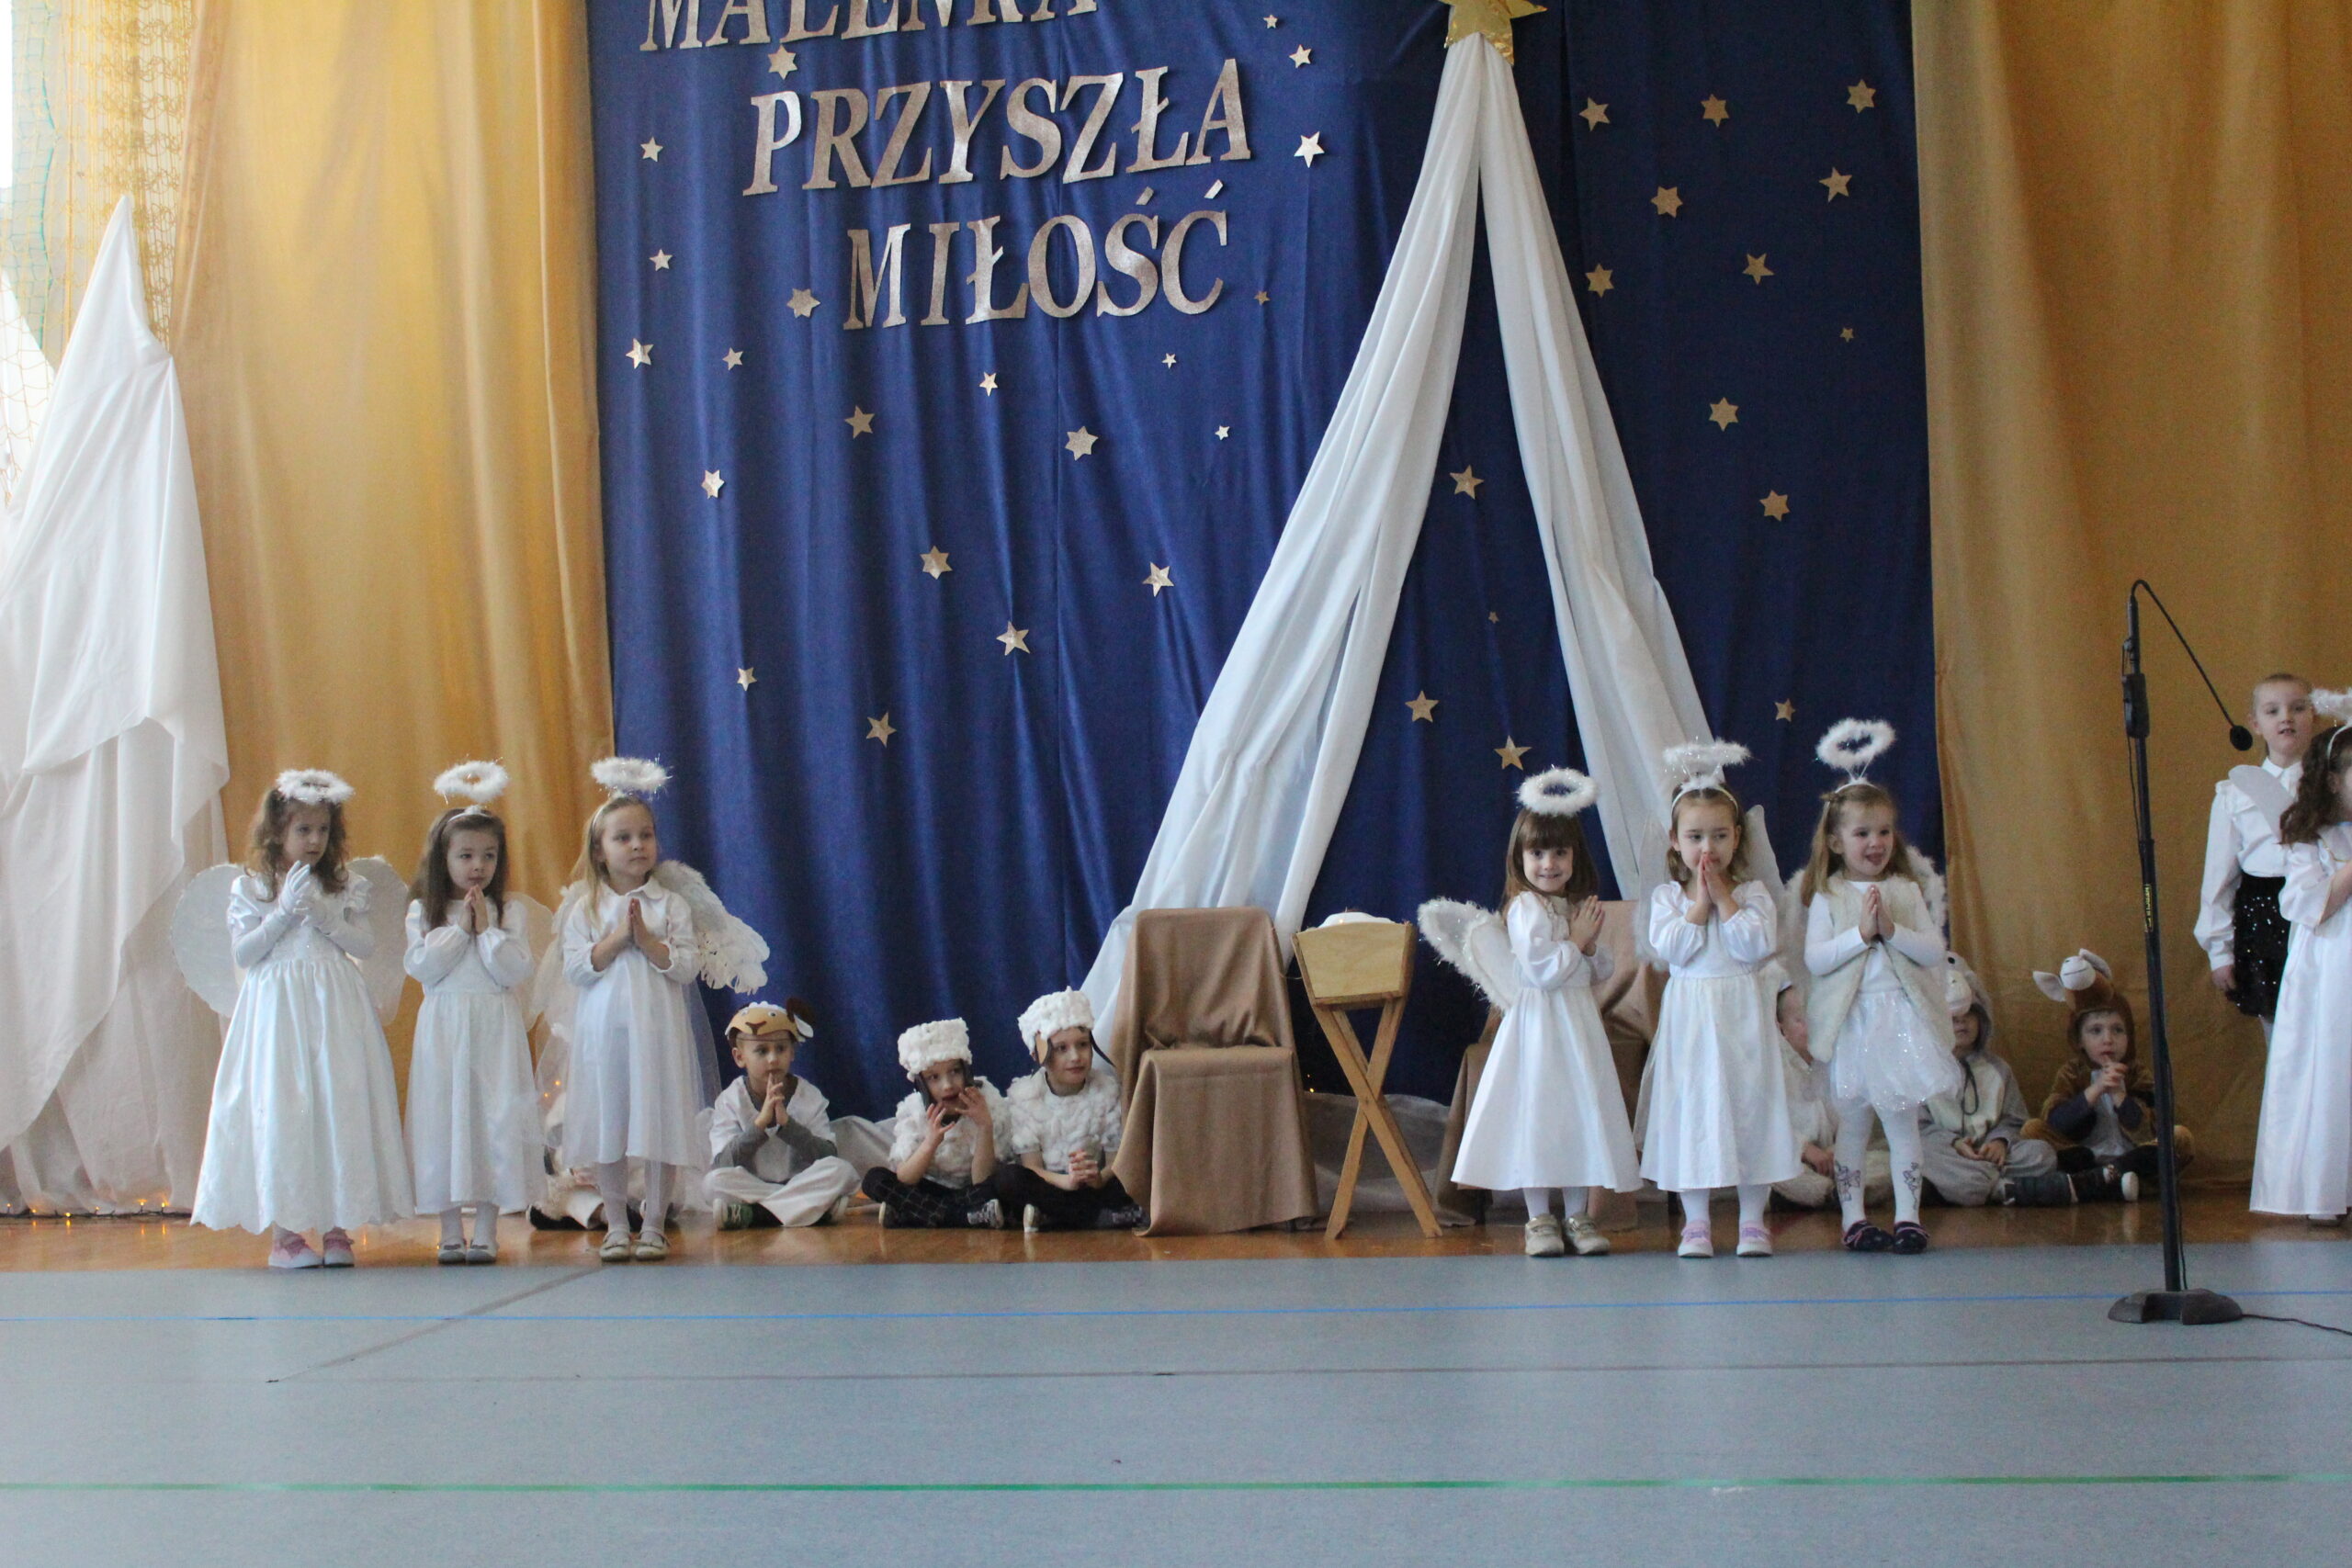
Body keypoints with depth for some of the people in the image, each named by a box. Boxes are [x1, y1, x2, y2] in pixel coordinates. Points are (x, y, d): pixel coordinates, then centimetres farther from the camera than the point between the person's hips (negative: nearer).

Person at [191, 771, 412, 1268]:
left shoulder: (343, 886, 8)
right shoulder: (250, 889, 4)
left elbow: (365, 944, 1)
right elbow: (243, 951, -4)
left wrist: (322, 915, -11)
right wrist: (285, 911, -11)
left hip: (336, 1011, 2)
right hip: (278, 1010, -2)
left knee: (341, 1109, -2)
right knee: (280, 1113, -4)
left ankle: (336, 1228, 5)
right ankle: (284, 1231, 2)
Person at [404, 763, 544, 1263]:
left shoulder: (509, 912, 5)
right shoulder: (423, 911, 5)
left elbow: (517, 971, -5)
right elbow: (421, 967, -8)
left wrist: (486, 929, -9)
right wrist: (459, 927, -8)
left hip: (495, 1032, 0)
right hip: (444, 1030, 0)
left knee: (495, 1121, -2)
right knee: (445, 1121, 1)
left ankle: (486, 1230, 4)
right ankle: (451, 1230, 9)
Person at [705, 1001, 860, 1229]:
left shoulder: (809, 1096, 2)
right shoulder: (730, 1100, -1)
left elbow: (829, 1156, -10)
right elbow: (722, 1164, -13)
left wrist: (787, 1123, -21)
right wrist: (760, 1123, -24)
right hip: (750, 1187, -1)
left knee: (843, 1171, -27)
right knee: (715, 1180, -29)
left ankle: (749, 1213, -28)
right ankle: (815, 1207, -27)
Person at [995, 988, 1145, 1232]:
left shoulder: (1107, 1090, 0)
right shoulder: (1022, 1095, -3)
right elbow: (1031, 1167, -10)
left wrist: (1099, 1178, -31)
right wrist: (1067, 1181, -33)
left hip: (1093, 1186, 0)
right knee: (1006, 1177, -33)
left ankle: (1045, 1217, -27)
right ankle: (1112, 1217, -28)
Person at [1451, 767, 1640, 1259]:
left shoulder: (1578, 907, 12)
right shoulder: (1526, 909, -11)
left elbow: (1599, 973, 17)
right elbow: (1544, 969, -20)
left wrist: (1591, 945, -3)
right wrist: (1577, 941, -9)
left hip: (1579, 1022, 7)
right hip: (1540, 1021, -7)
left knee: (1579, 1115, 8)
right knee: (1537, 1116, -3)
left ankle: (1575, 1214, 15)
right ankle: (1540, 1218, 5)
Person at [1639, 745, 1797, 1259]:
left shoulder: (1752, 892, 3)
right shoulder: (1666, 896, 4)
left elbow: (1759, 945, -13)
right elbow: (1669, 948, -11)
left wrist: (1723, 898, -12)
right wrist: (1699, 904, -11)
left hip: (1741, 1016, 0)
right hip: (1689, 1018, 0)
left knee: (1749, 1106, 1)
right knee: (1691, 1110, 1)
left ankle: (1752, 1221, 11)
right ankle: (1695, 1223, 9)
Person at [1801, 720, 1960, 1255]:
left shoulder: (1908, 891, 5)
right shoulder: (1827, 898, -1)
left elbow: (1933, 951, -2)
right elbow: (1815, 959, -10)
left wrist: (1892, 929, -15)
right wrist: (1861, 932, -17)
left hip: (1902, 1019, 1)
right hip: (1851, 1022, -1)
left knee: (1903, 1120, 3)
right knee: (1852, 1124, 5)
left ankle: (1907, 1215, 8)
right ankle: (1854, 1217, 12)